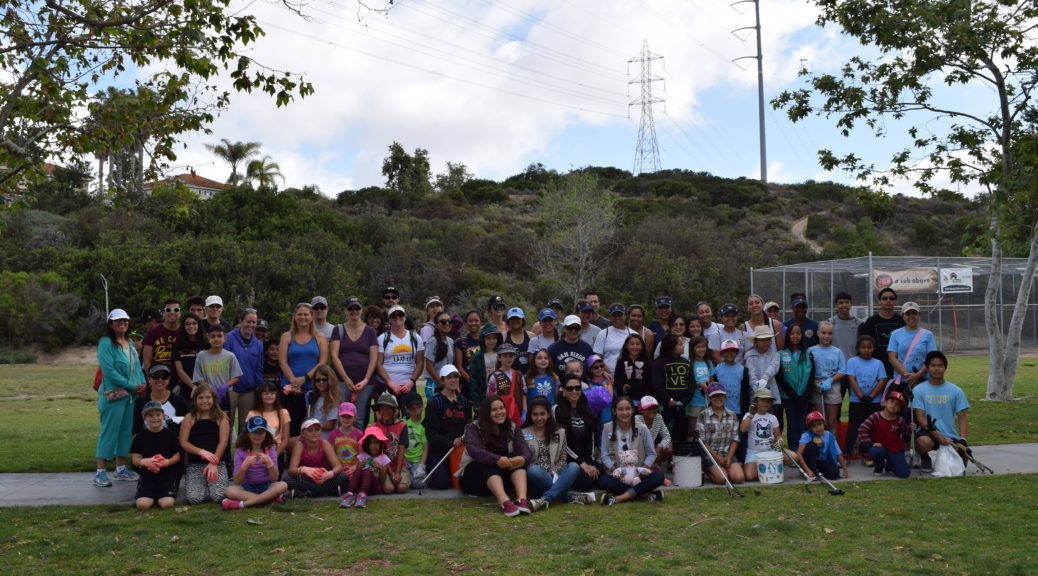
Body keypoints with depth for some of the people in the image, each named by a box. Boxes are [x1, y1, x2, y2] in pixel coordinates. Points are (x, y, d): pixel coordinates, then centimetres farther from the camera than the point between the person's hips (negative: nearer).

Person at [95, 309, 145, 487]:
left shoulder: (130, 343, 14)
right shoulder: (105, 343, -9)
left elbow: (137, 367, 17)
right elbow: (109, 370, -17)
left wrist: (143, 385, -2)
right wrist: (132, 385, -15)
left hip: (131, 395, 7)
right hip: (113, 394, -7)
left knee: (126, 431, 11)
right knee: (109, 431, -6)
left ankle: (121, 469, 20)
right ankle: (100, 472, -1)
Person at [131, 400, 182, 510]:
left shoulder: (169, 434, 2)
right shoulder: (140, 436, 4)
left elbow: (177, 456, 2)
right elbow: (135, 459, 2)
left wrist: (167, 462, -19)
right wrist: (145, 461, -21)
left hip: (168, 474, -1)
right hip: (148, 475, 1)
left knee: (167, 503, -23)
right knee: (142, 504, -22)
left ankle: (163, 496, 14)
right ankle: (150, 495, 14)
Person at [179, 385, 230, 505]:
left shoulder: (221, 418, 5)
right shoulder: (189, 418, 6)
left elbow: (223, 442, -4)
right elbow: (183, 443, -1)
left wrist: (213, 463, -15)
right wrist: (201, 452, -18)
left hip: (217, 463, -1)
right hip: (194, 464, 1)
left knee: (218, 496, -20)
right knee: (194, 498, -20)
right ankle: (203, 485, 16)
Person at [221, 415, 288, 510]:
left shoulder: (270, 450, 1)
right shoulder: (240, 452, -1)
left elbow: (275, 478, -5)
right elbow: (236, 482, -7)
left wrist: (269, 463, -22)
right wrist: (245, 465, -22)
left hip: (266, 486, 0)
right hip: (247, 488, 0)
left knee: (282, 485, -31)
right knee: (230, 490, -31)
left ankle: (242, 504, -31)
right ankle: (272, 498, -29)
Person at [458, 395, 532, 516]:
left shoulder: (512, 428, 5)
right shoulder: (473, 428, -7)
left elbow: (525, 449, -11)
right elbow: (472, 450, -27)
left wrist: (523, 458, -37)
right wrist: (497, 460, -43)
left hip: (503, 478, 3)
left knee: (517, 458, -23)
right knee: (490, 462, -33)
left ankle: (522, 499, -45)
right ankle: (504, 501, -57)